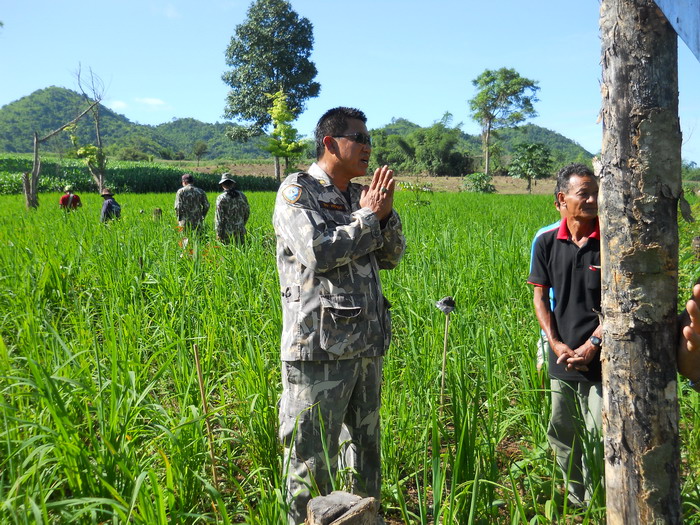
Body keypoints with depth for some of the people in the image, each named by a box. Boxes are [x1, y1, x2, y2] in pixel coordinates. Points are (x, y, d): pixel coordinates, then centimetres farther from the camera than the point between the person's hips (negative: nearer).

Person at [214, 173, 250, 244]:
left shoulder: (221, 198, -10)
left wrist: (218, 235, -5)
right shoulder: (241, 195, 4)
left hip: (227, 232, -4)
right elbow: (247, 213, 14)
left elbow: (219, 218, -11)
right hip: (240, 232, 4)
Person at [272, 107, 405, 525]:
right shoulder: (297, 191, -7)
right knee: (313, 460, 3)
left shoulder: (358, 196, 12)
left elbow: (391, 257, 13)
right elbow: (319, 253, -21)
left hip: (368, 345, 7)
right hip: (321, 347, -7)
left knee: (367, 448, 20)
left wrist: (386, 213, -3)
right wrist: (369, 216, -10)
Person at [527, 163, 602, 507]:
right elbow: (540, 295, 5)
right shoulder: (547, 242, 0)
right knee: (562, 436, 13)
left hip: (601, 357, -3)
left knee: (598, 438, 0)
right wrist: (556, 344, -4)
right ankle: (575, 502, 32)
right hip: (562, 358, 3)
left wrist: (592, 344, -11)